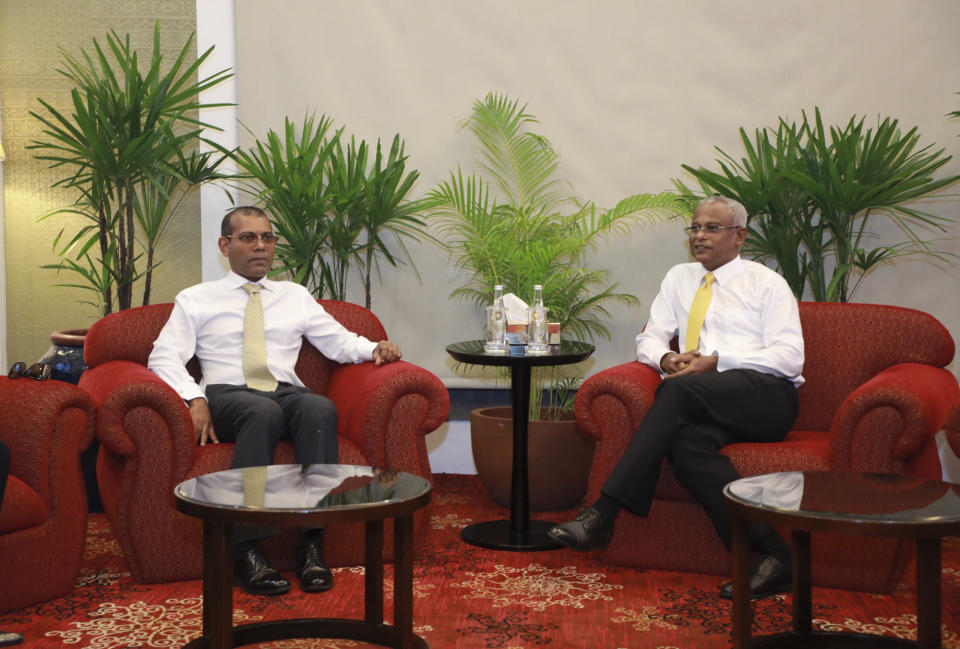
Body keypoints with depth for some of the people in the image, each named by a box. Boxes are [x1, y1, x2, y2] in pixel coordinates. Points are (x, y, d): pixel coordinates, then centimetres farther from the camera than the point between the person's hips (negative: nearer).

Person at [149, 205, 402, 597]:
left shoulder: (295, 296, 26)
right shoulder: (195, 300, 17)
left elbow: (339, 342, 20)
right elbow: (163, 358, 5)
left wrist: (373, 349, -3)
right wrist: (195, 399, -13)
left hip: (287, 393, 2)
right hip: (228, 395, -2)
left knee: (321, 408, -35)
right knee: (263, 411, -39)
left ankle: (311, 545, -38)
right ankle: (247, 553, -39)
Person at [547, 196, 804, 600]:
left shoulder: (767, 283, 10)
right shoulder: (680, 278, 25)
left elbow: (789, 357, -2)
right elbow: (649, 339, 19)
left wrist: (716, 362, -13)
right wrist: (666, 358, -6)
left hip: (765, 395, -4)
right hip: (702, 403, 4)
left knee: (680, 390, -34)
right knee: (685, 439, -34)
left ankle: (604, 513, -39)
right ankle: (767, 553, -35)